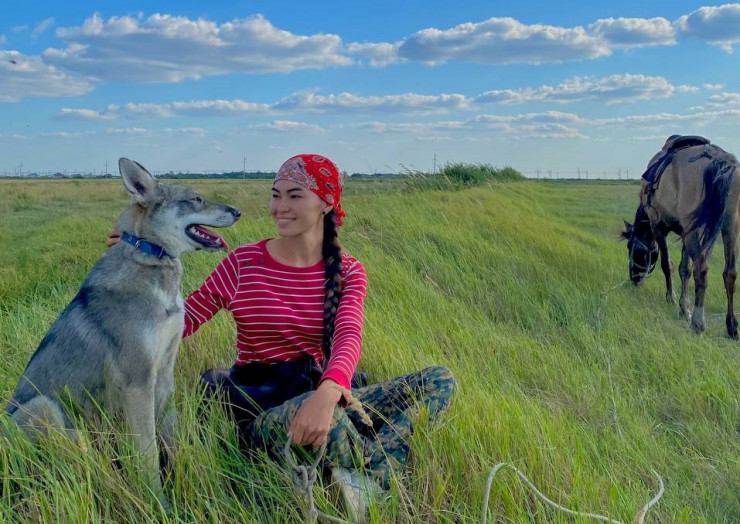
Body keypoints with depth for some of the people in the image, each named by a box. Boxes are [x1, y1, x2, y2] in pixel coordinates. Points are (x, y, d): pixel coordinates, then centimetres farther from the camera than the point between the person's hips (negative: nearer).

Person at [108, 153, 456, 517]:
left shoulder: (348, 272, 1)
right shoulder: (243, 262, -1)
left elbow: (349, 338, -18)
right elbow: (183, 321, 1)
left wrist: (328, 392, -40)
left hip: (317, 396, 4)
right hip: (258, 408, -3)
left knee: (440, 380, -14)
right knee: (320, 418, -41)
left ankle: (372, 477, -30)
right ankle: (376, 472, -14)